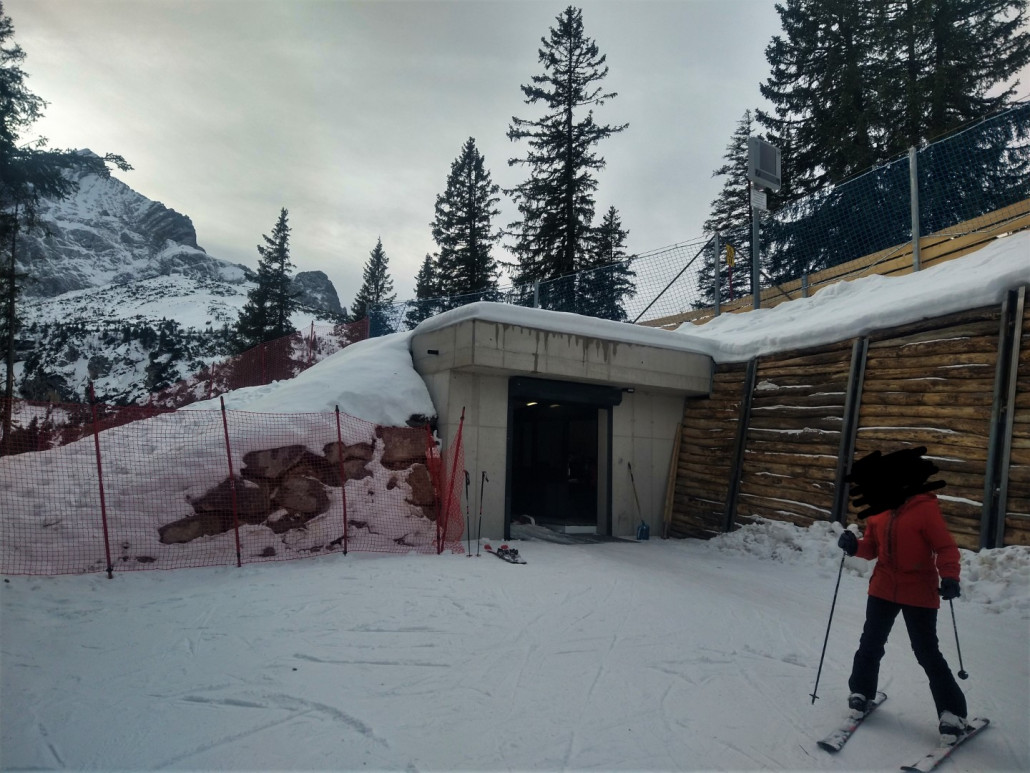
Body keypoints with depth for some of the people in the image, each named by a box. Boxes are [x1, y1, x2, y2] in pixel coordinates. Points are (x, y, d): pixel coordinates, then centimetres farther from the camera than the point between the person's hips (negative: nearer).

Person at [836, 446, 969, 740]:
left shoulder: (925, 507, -17)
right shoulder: (877, 512, 1)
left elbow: (946, 547, -16)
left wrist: (949, 577, -29)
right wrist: (855, 546, -11)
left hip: (919, 594, -6)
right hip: (883, 589, 6)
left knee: (927, 653, 1)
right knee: (870, 644, 14)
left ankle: (952, 712, 16)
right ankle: (861, 691, 31)